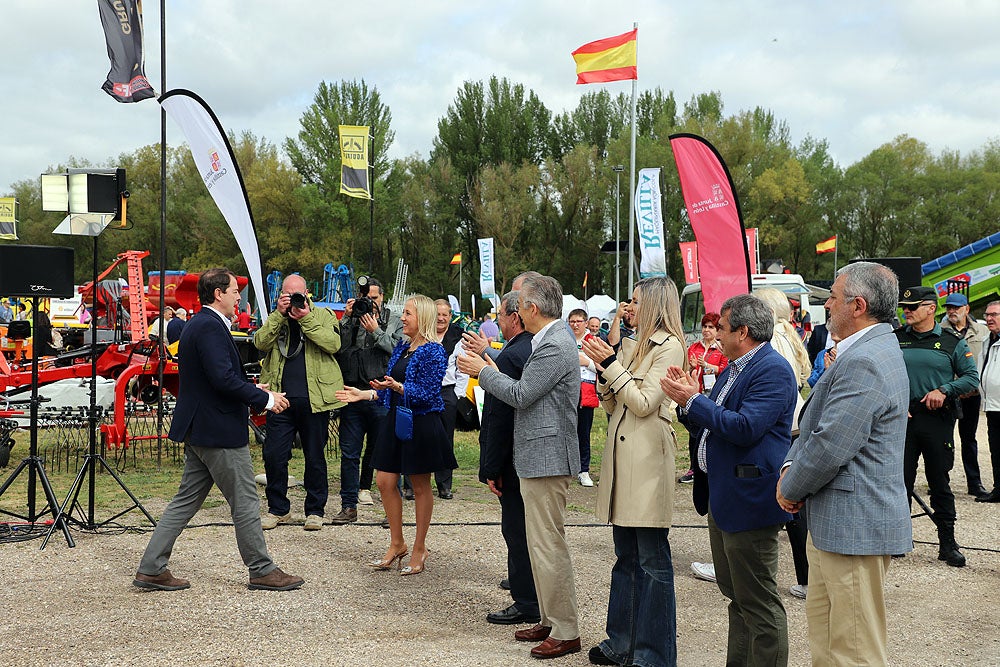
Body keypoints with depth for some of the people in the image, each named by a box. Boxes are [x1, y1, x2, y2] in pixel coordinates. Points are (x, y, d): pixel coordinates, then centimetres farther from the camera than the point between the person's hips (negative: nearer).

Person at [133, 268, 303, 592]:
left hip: (198, 430, 10)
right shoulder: (211, 327, -18)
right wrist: (265, 399, -17)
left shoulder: (197, 324, 15)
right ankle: (262, 571, 12)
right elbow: (223, 378, -26)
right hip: (219, 431, -10)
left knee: (186, 500, 13)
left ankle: (151, 568, 14)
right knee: (245, 502, 1)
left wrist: (254, 389, 13)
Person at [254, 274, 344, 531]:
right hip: (281, 398, 2)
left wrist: (306, 318, -15)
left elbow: (333, 344, -12)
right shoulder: (274, 318, 12)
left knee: (315, 457, 7)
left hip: (314, 399, -2)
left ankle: (315, 510, 19)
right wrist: (279, 314, -13)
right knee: (273, 455, 2)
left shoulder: (324, 315, 6)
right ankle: (278, 509, 17)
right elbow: (260, 343, -6)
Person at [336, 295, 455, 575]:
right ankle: (397, 544, 20)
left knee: (420, 487, 4)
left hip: (421, 424, -8)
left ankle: (419, 548, 17)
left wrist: (397, 387, -32)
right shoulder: (402, 348, 12)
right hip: (396, 420, 8)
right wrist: (365, 394, 9)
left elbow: (427, 393, -20)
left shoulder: (433, 352, -13)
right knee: (385, 481, 6)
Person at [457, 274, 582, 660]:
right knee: (540, 543, 17)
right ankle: (550, 620, 26)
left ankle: (566, 632, 2)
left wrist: (484, 372, -6)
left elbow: (521, 395, -18)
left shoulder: (554, 347, -19)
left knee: (548, 544, -5)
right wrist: (491, 370, 11)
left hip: (546, 457, -11)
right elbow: (528, 391, 17)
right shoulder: (549, 341, 14)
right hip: (538, 456, 11)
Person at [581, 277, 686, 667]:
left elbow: (644, 403, -14)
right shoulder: (630, 345, 16)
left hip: (647, 459, -8)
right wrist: (602, 368, 1)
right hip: (620, 456, 8)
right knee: (625, 556, 14)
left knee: (653, 560, -2)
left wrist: (610, 365, -11)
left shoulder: (669, 346, -7)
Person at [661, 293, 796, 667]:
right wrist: (687, 400, 3)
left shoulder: (772, 370, -15)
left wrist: (693, 400, -19)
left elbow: (745, 428, -25)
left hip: (748, 499, -11)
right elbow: (709, 426, 20)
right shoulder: (734, 369, 17)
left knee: (758, 601, -3)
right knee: (735, 594, 18)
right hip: (721, 495, 11)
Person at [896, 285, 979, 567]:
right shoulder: (895, 339, 7)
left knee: (940, 482, 4)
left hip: (937, 420, -1)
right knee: (901, 480, 5)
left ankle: (947, 543, 11)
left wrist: (944, 390, -12)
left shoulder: (952, 343, 3)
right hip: (902, 418, 1)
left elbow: (972, 377, 2)